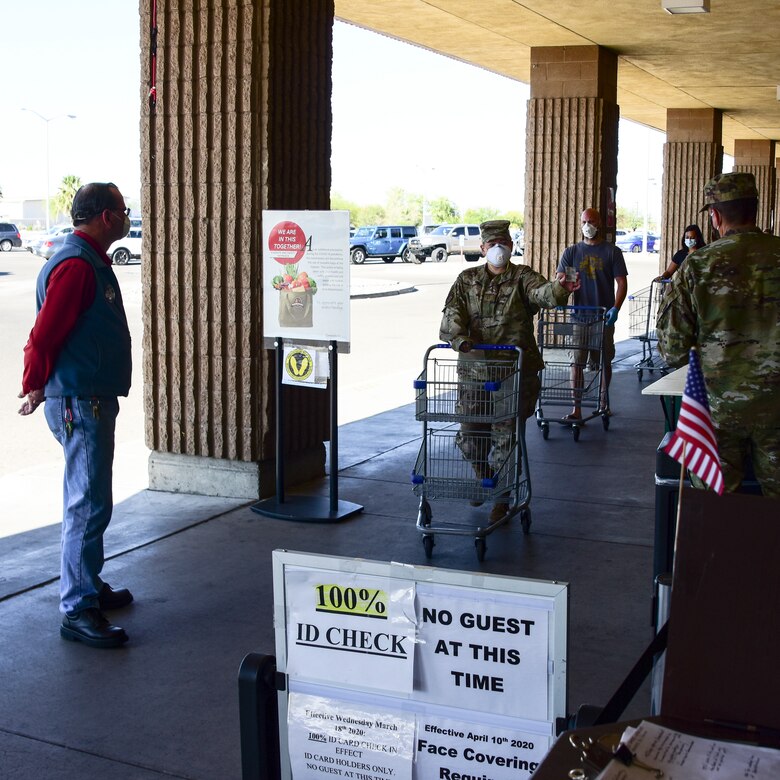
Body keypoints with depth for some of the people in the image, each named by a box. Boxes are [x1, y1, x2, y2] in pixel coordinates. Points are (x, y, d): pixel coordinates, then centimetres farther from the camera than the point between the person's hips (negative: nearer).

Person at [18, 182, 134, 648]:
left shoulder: (92, 262, 15)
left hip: (92, 400, 11)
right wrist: (35, 388, -7)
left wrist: (42, 387, 22)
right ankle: (77, 610, -3)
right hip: (78, 401, -11)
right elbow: (45, 335, -20)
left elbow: (47, 335, 22)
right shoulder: (76, 265, -18)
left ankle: (90, 586, 30)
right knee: (90, 504, -8)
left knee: (89, 500, 18)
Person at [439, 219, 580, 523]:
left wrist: (560, 289, -43)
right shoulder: (467, 279, 10)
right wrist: (458, 337, -24)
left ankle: (502, 498, 16)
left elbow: (542, 293, -20)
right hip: (474, 368, 3)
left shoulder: (522, 277, 1)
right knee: (469, 433, 8)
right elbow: (451, 311, -3)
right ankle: (485, 480, 37)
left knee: (505, 435, -2)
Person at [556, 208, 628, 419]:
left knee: (604, 361, 10)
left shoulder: (612, 252, 3)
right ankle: (576, 408, -2)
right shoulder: (571, 252, 8)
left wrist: (615, 308, -15)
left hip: (604, 316, -1)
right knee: (577, 362, -3)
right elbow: (560, 280, 1)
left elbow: (621, 283, 0)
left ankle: (603, 401, 27)